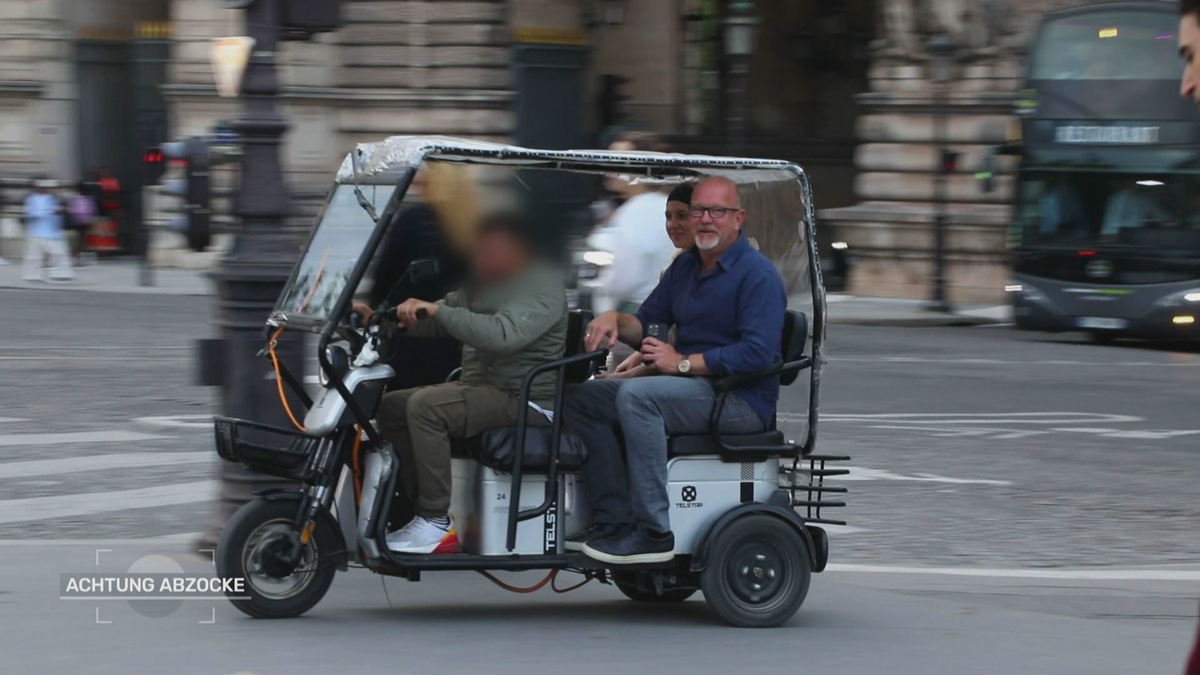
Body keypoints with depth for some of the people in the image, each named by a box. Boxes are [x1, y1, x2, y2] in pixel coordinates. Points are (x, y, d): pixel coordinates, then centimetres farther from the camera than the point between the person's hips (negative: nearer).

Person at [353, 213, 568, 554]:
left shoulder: (542, 286, -13)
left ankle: (436, 523, -25)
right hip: (479, 386, 10)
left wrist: (437, 310, -31)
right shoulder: (482, 285, 17)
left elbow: (502, 335, -29)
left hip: (523, 399, -10)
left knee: (426, 407, -28)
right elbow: (432, 320, 19)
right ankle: (425, 513, -3)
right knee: (391, 407, 2)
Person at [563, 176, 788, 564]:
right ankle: (614, 518, -7)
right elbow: (646, 324, 16)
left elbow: (758, 353, -23)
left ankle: (653, 534, -32)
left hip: (742, 400, -9)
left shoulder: (757, 274, -12)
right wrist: (614, 321, -8)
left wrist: (683, 362, -21)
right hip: (692, 390, 9)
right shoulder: (685, 266, 16)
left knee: (636, 396, -31)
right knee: (583, 398, 0)